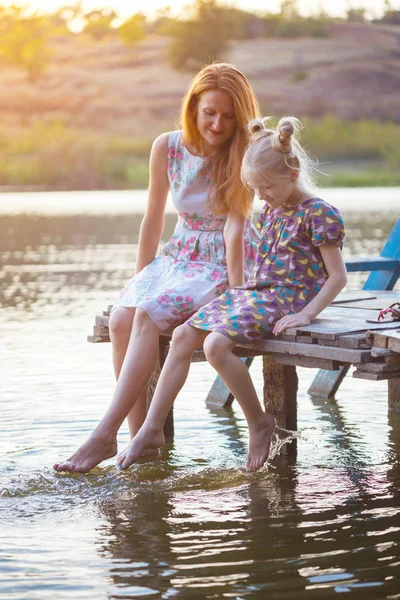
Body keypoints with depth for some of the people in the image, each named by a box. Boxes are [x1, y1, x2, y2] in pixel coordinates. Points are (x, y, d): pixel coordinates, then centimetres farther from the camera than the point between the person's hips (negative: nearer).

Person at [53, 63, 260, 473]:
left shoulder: (243, 155, -12)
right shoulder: (167, 147, -3)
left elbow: (234, 226, -18)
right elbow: (153, 219, 4)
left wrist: (236, 293, -22)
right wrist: (139, 281, 7)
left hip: (225, 262, -4)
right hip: (179, 255, 5)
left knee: (149, 316, -29)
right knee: (121, 319, -23)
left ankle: (105, 435, -29)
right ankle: (141, 437, -17)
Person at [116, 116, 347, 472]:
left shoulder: (320, 213, -10)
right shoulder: (271, 210, 15)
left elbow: (337, 276, -11)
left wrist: (306, 314, -19)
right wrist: (244, 292, 15)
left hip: (287, 298, -9)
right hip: (256, 292, 9)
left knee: (216, 344, -29)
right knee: (183, 336, -6)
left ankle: (260, 423, -10)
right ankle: (152, 429, -4)